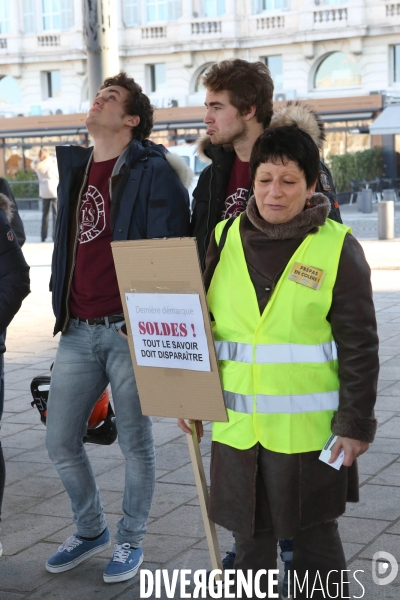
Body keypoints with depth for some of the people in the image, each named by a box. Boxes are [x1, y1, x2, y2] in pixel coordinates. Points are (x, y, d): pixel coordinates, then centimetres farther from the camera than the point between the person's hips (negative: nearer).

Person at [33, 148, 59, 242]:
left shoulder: (37, 166, 1)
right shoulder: (51, 163, -11)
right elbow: (58, 175, -3)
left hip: (43, 191, 5)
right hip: (54, 189, -5)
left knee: (45, 213, 13)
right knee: (56, 213, -1)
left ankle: (43, 236, 13)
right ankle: (55, 236, -6)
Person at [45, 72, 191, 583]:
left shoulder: (152, 171, -7)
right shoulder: (74, 168, 15)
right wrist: (61, 309, 16)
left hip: (129, 330, -6)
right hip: (78, 331, 7)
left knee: (135, 444, 6)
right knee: (61, 442, 10)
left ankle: (131, 540, 25)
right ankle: (91, 530, 32)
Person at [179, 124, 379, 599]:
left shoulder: (337, 248, -6)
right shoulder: (226, 239, 4)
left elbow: (359, 346, -6)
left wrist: (356, 423, -9)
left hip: (308, 430, -3)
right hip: (237, 425, 4)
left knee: (315, 540, 10)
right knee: (250, 538, 14)